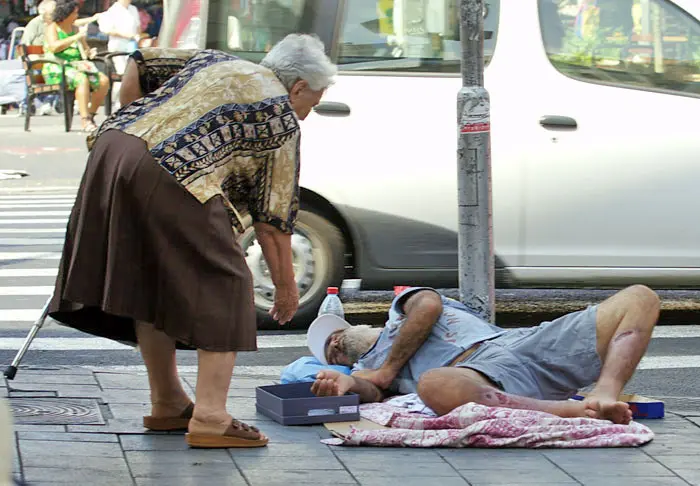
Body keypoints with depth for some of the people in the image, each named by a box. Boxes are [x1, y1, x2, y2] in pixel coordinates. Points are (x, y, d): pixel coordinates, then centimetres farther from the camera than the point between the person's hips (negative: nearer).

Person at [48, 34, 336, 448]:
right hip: (171, 180, -8)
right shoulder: (282, 120, 9)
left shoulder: (214, 61, 28)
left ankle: (167, 404, 29)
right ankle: (210, 417, -2)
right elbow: (271, 221, 8)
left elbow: (133, 78, 23)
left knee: (147, 282, 18)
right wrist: (286, 287, 17)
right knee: (223, 283, 4)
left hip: (113, 146, 8)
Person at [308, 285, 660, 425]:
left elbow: (429, 306, 11)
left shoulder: (403, 304, 36)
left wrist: (386, 371, 13)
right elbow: (371, 393, 5)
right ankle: (576, 412, -49)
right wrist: (345, 384, -17)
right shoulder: (364, 368, 30)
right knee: (433, 386, -44)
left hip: (522, 342, 3)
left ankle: (605, 394, -39)